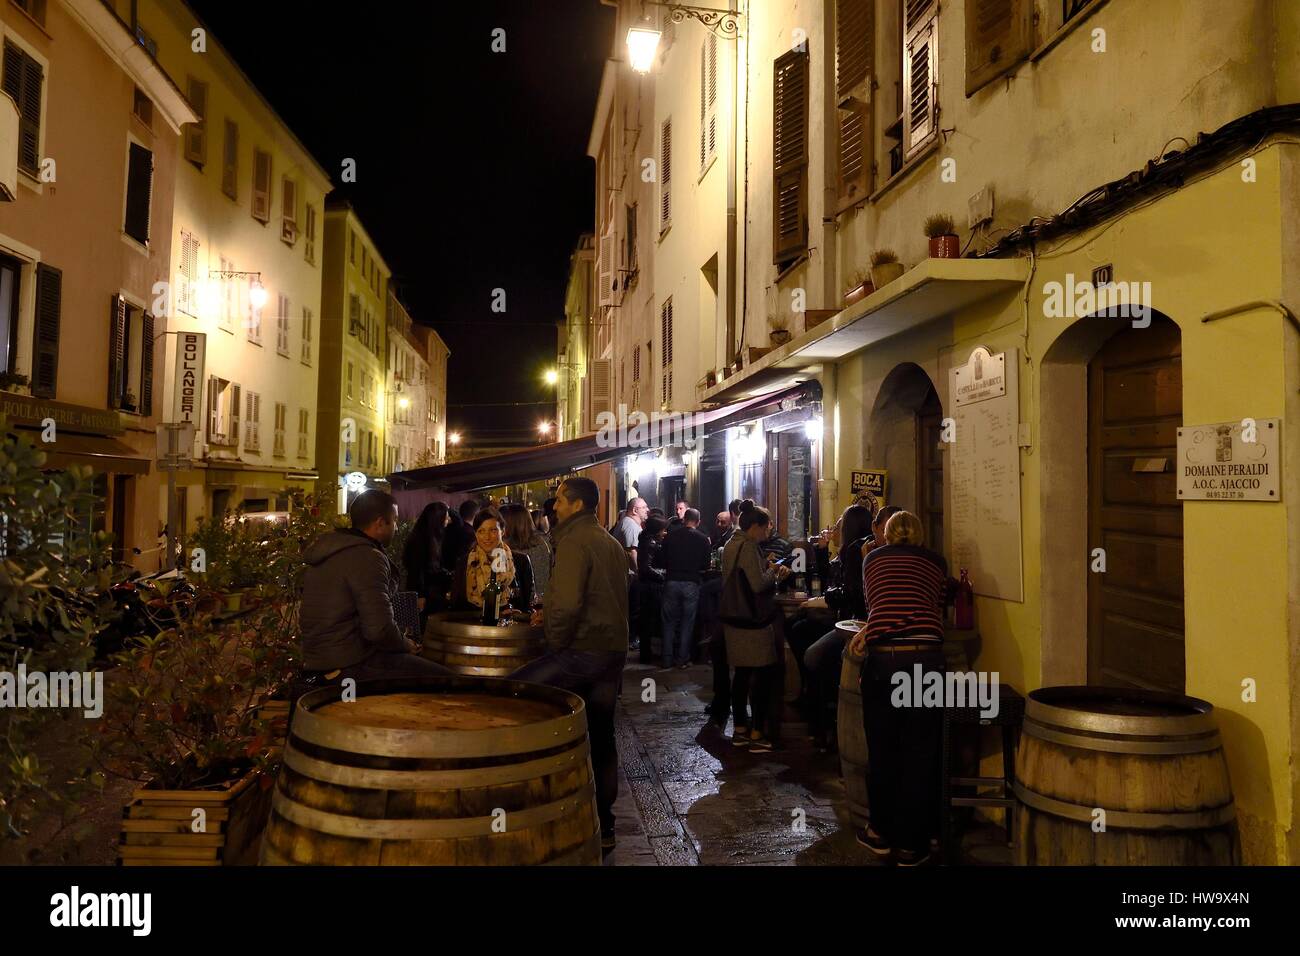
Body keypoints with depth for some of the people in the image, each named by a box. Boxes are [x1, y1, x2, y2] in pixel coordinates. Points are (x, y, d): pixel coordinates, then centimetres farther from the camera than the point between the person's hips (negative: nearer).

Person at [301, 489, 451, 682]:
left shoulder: (326, 550, 13)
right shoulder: (368, 558, -18)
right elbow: (380, 629, -26)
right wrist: (406, 645, -6)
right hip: (352, 666, -10)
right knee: (443, 679, -8)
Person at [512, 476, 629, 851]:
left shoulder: (574, 541, -11)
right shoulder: (611, 542, 17)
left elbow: (567, 602, -23)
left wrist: (555, 641, -8)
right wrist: (550, 614, 18)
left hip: (582, 650, -9)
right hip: (614, 650, 9)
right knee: (601, 734, 13)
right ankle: (602, 826, 20)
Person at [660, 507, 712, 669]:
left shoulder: (670, 535, 0)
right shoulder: (703, 539, -2)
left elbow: (662, 559, 3)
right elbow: (706, 565, 1)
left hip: (671, 581, 1)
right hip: (691, 583, -1)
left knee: (669, 621, 9)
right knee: (687, 622, 8)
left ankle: (667, 660, 11)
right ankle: (683, 659, 9)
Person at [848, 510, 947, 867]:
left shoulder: (872, 558, 16)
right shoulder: (937, 561, 16)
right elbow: (937, 610, 15)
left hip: (883, 659, 0)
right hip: (927, 659, 0)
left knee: (882, 750, 13)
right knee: (920, 753, 9)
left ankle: (881, 833, 28)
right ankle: (910, 844, 17)